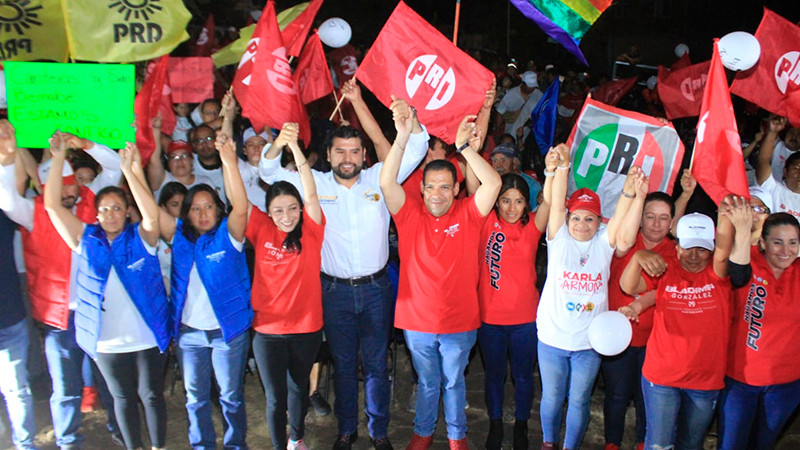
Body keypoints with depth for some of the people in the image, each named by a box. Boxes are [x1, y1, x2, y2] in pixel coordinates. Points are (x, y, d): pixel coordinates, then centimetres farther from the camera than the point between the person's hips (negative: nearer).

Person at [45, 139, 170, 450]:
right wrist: (58, 157, -16)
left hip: (147, 337, -2)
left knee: (151, 395, 12)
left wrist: (131, 170, -33)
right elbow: (52, 205, -7)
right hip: (106, 341, 2)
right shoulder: (86, 240, 0)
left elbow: (152, 214, -25)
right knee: (123, 398, 17)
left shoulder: (140, 238, -5)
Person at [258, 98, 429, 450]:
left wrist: (410, 119, -24)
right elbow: (269, 172, -3)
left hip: (375, 288, 0)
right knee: (343, 363, 14)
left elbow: (416, 150, -5)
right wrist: (280, 143, -23)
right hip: (335, 289, 0)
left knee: (376, 364, 11)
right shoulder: (315, 183, 0)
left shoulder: (379, 178, -1)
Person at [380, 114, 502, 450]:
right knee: (427, 382, 21)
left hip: (460, 323, 0)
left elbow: (493, 184, -22)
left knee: (454, 382, 21)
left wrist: (465, 147, -28)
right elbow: (387, 183, -22)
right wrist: (402, 139, -32)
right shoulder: (409, 212, -8)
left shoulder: (468, 214, -8)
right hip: (417, 321, 0)